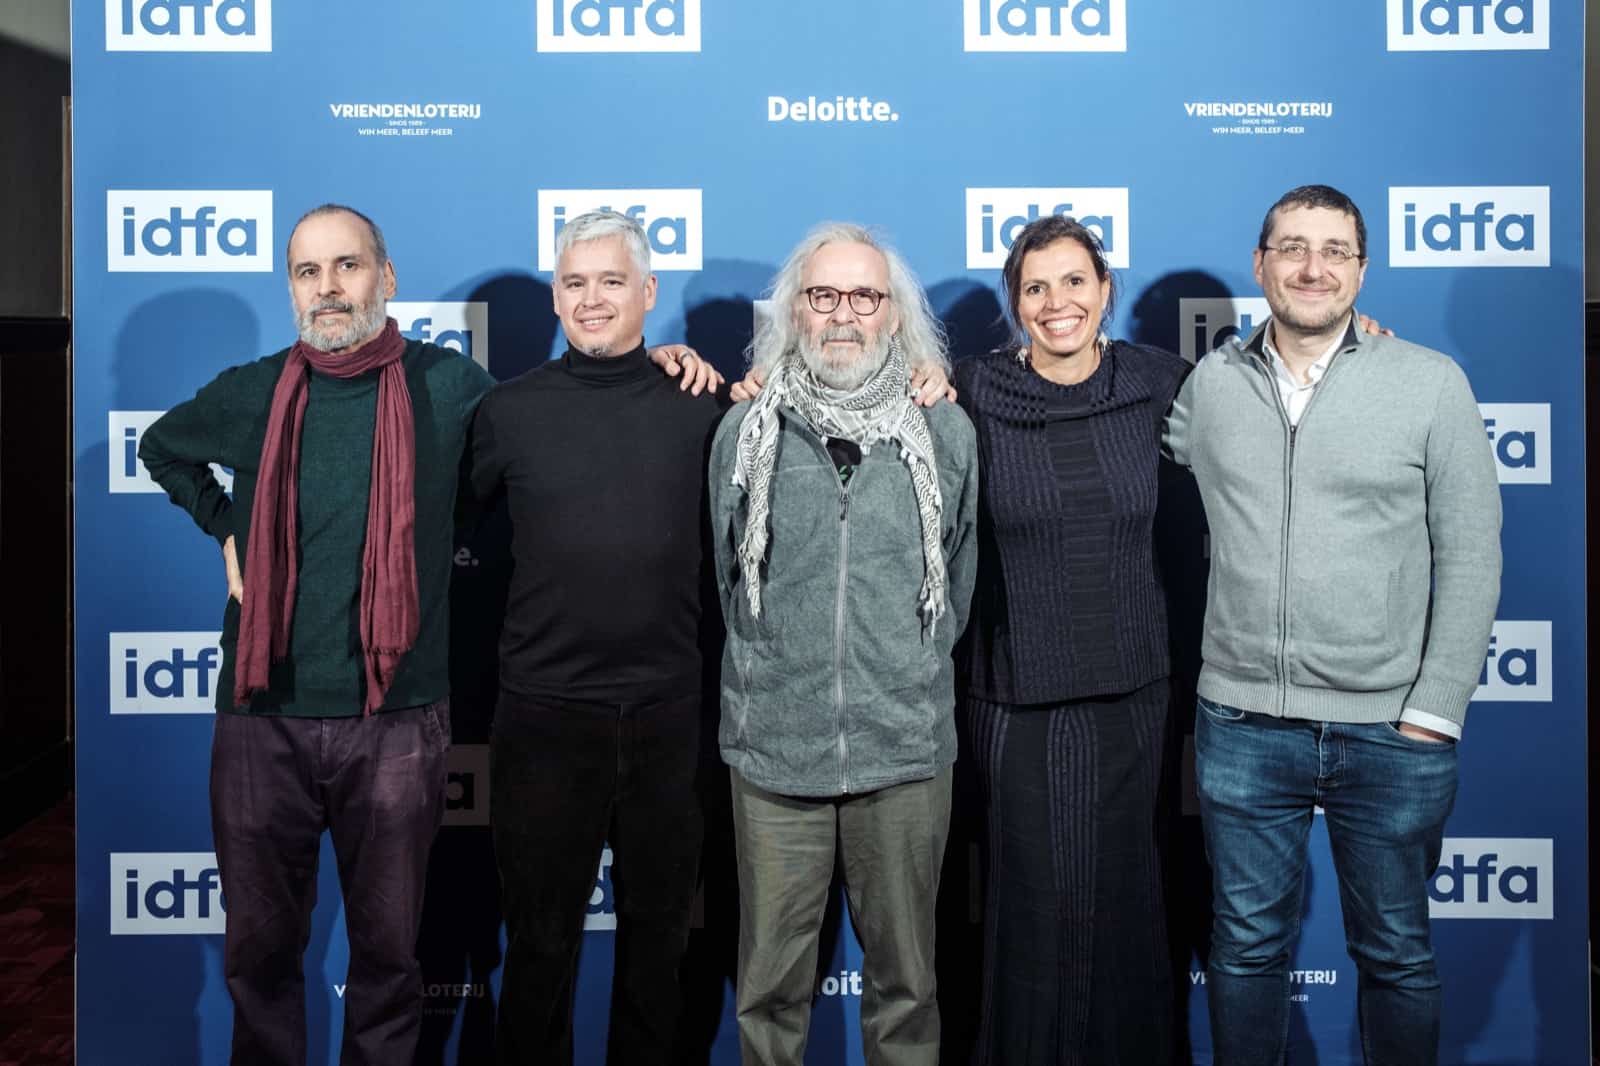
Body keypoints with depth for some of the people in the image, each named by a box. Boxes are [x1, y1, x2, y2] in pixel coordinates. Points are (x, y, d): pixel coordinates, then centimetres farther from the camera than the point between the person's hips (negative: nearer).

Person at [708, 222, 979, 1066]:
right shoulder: (745, 432, 1)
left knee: (904, 976, 13)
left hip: (907, 751, 0)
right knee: (770, 981, 10)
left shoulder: (946, 434, 2)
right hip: (773, 750, 0)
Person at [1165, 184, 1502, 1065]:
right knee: (1245, 945, 14)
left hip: (1390, 730, -1)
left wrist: (1435, 709, -8)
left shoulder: (1432, 382, -2)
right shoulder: (1210, 384, 3)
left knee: (1396, 956, 14)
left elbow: (1470, 556, -3)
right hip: (1241, 723, 2)